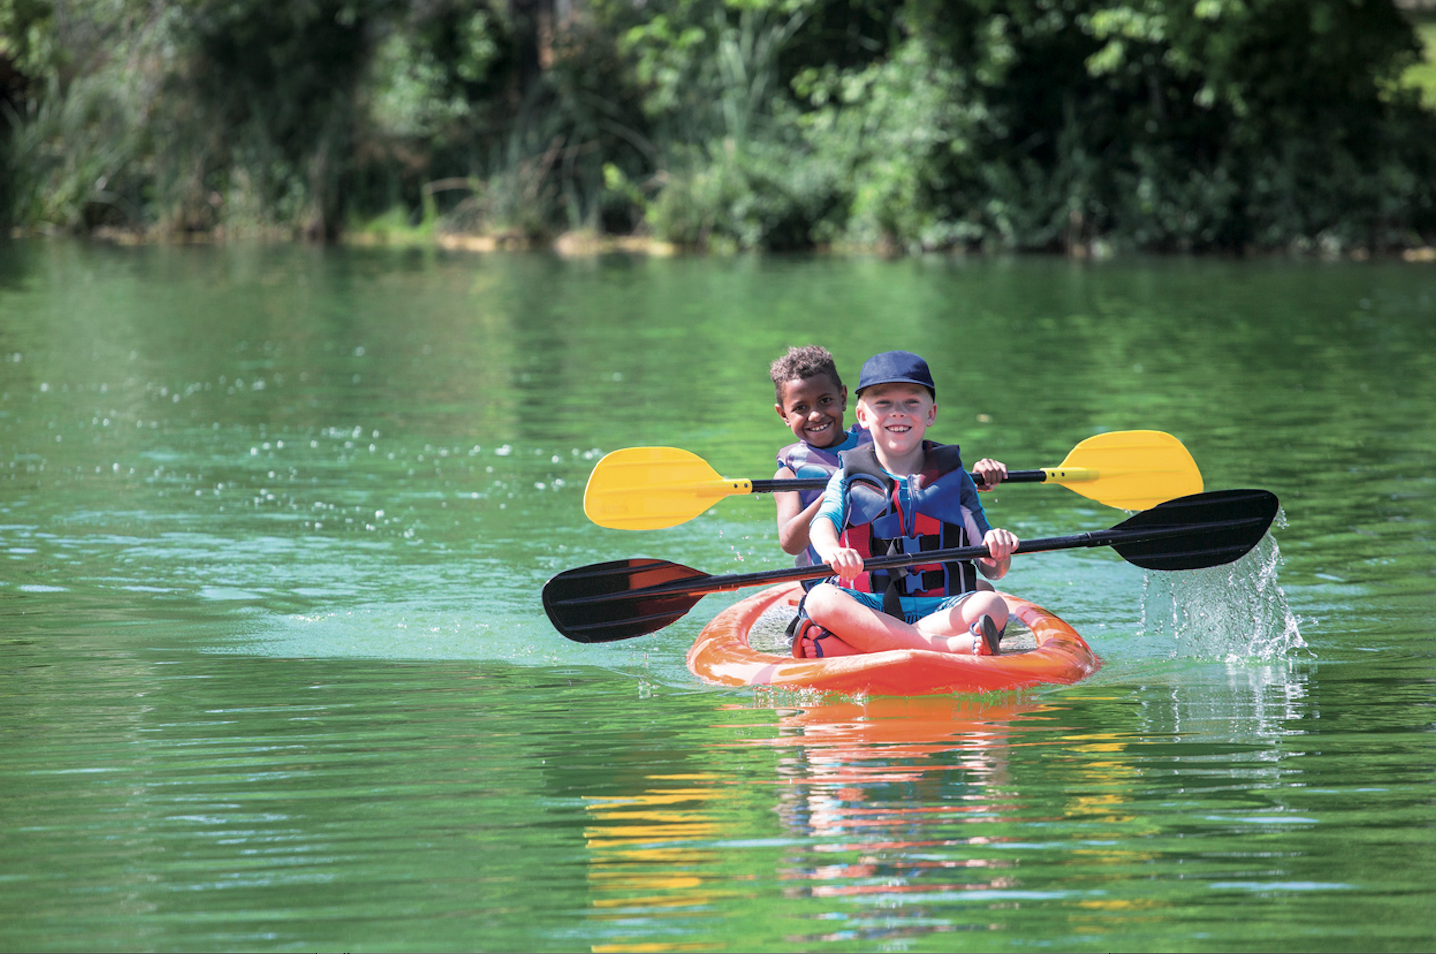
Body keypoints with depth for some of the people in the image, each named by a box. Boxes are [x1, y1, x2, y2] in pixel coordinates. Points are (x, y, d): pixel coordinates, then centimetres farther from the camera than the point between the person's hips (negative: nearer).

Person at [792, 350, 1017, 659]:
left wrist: (999, 551, -17)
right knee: (821, 600, -32)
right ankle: (952, 646, -42)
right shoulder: (849, 478, 12)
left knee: (992, 606, -30)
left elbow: (991, 570, 10)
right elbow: (822, 522, -10)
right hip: (865, 607, -1)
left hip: (940, 609, 1)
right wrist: (831, 549, -36)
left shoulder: (952, 477, 14)